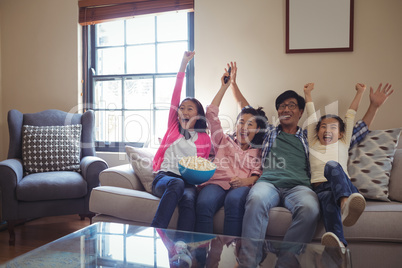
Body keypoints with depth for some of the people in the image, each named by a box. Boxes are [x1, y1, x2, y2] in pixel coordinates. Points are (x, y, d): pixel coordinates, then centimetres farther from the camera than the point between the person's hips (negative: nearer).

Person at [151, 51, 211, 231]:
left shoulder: (204, 138, 19)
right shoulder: (173, 126, 20)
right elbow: (175, 95, 13)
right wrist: (183, 64, 10)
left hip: (189, 182, 1)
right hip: (164, 177, 0)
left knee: (188, 199, -35)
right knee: (177, 183, -37)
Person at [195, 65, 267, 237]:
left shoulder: (259, 151, 28)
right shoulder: (224, 141, 32)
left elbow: (258, 173, 11)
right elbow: (211, 114, 25)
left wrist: (248, 180, -13)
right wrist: (224, 87, 26)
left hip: (242, 186, -1)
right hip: (217, 182, 1)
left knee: (234, 201, -39)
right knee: (204, 204, -35)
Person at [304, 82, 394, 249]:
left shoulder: (343, 144, 26)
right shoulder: (313, 144, 26)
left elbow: (350, 116, 30)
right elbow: (311, 116, 30)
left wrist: (360, 93, 33)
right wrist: (307, 94, 36)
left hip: (345, 187, 0)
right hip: (321, 188, 0)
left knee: (332, 165, -33)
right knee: (328, 199, -38)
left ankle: (346, 204, -64)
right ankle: (339, 243, -67)